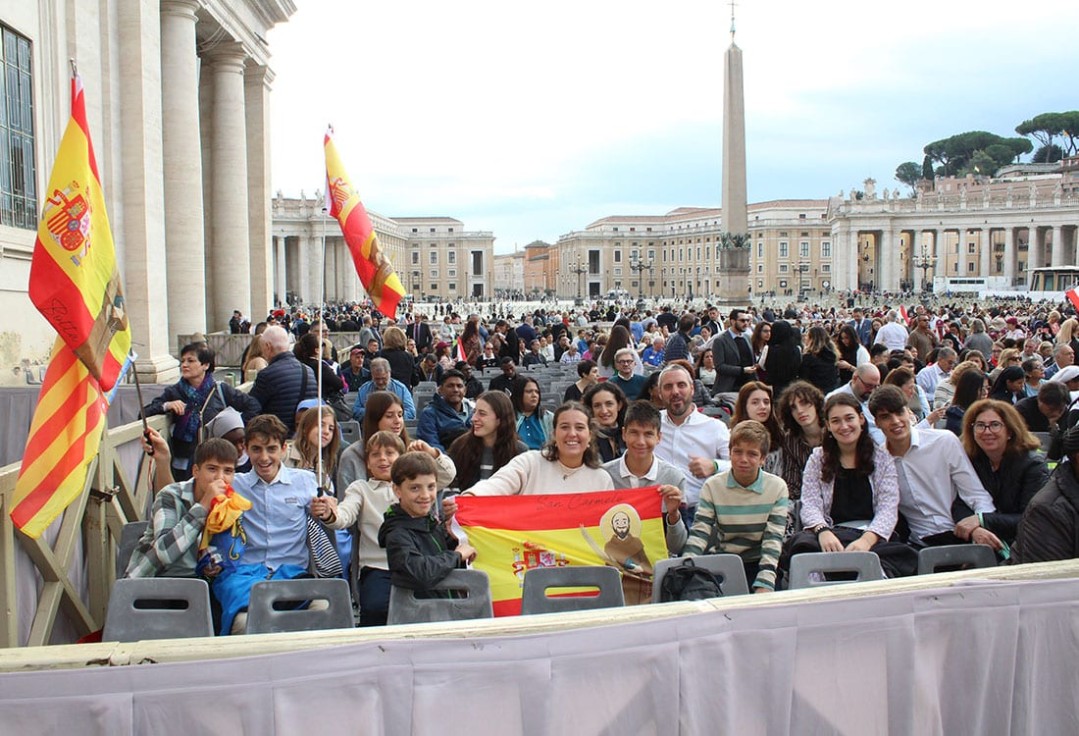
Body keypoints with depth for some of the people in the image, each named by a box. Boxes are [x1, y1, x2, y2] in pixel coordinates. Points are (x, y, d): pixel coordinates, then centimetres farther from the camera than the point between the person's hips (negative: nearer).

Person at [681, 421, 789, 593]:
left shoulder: (777, 487, -3)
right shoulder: (713, 486, -3)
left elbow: (773, 539, -8)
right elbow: (699, 533, -10)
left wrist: (765, 585, -20)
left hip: (758, 563, 0)